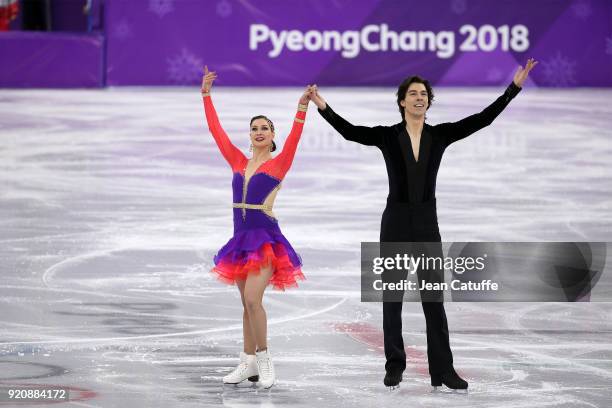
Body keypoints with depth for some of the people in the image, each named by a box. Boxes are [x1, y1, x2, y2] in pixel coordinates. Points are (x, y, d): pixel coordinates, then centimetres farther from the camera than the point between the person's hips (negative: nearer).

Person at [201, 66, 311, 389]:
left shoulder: (278, 164, -1)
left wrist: (302, 108, -29)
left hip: (266, 238, -5)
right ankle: (248, 363, 15)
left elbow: (294, 138, -15)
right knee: (248, 303, 10)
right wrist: (206, 95, 8)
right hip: (241, 237, 5)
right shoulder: (238, 162, 11)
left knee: (252, 298, -19)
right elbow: (216, 131, 11)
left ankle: (264, 359, -8)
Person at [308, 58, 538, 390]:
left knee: (434, 298, 2)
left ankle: (443, 370, 5)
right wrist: (323, 108, -31)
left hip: (427, 223, 1)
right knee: (392, 296, 5)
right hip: (396, 221, -1)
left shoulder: (440, 135, 3)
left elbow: (482, 119, -5)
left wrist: (515, 86, -13)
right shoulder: (387, 136, -1)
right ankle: (395, 366, 14)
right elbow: (350, 132, -15)